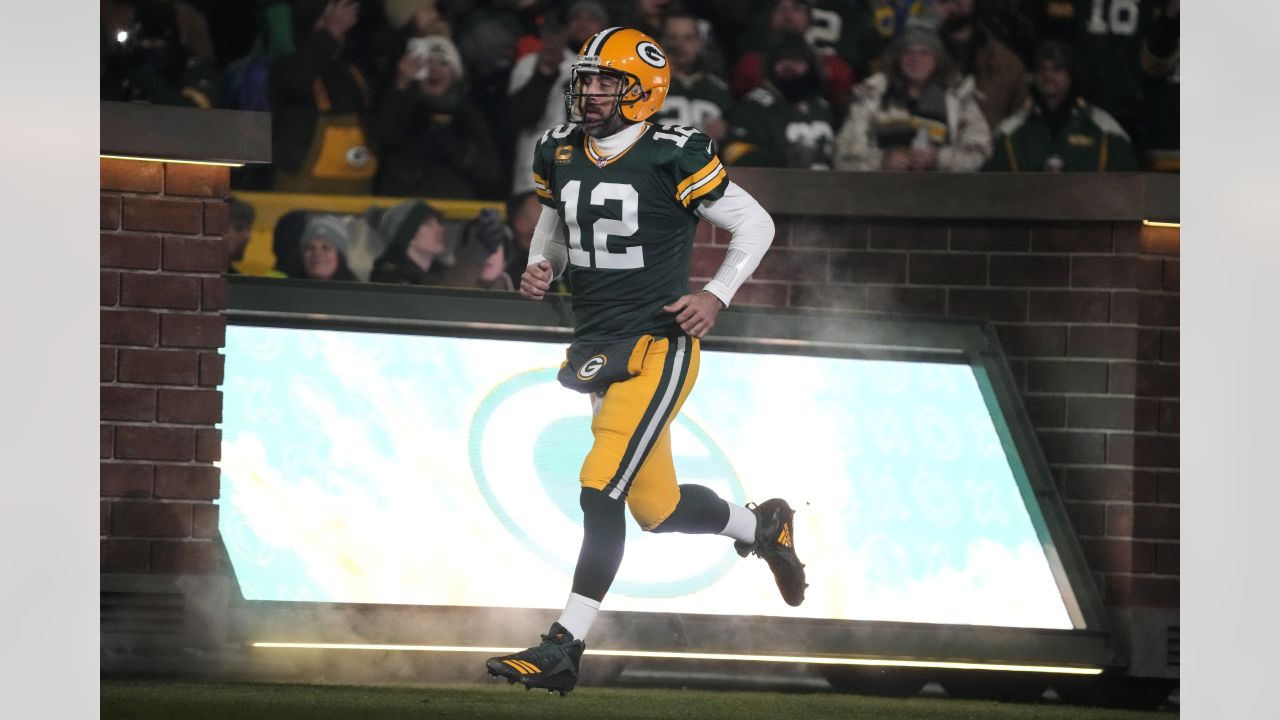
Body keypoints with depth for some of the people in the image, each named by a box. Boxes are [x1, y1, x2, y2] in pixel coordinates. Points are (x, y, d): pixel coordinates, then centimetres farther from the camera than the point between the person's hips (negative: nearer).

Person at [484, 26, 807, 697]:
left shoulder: (673, 158, -12)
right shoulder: (560, 153, 5)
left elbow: (756, 225, -2)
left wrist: (716, 295, -13)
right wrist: (542, 265, 4)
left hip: (658, 347, -7)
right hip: (598, 351, 7)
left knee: (601, 486, -19)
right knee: (659, 509, 12)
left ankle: (563, 647, -17)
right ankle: (762, 526, 42)